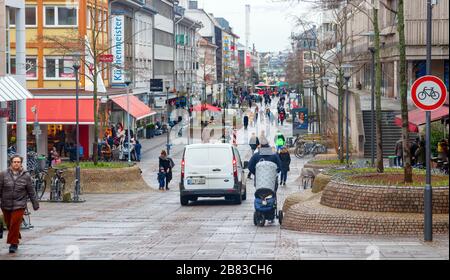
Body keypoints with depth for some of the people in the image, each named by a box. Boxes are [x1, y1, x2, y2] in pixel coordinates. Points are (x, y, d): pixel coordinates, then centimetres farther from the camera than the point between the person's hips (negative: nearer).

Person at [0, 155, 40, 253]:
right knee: (9, 224, 11)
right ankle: (16, 239, 32)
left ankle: (13, 243, 1)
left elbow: (31, 191, 6)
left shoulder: (26, 176, 0)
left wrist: (35, 204, 9)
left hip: (19, 205, -2)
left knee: (15, 224, -10)